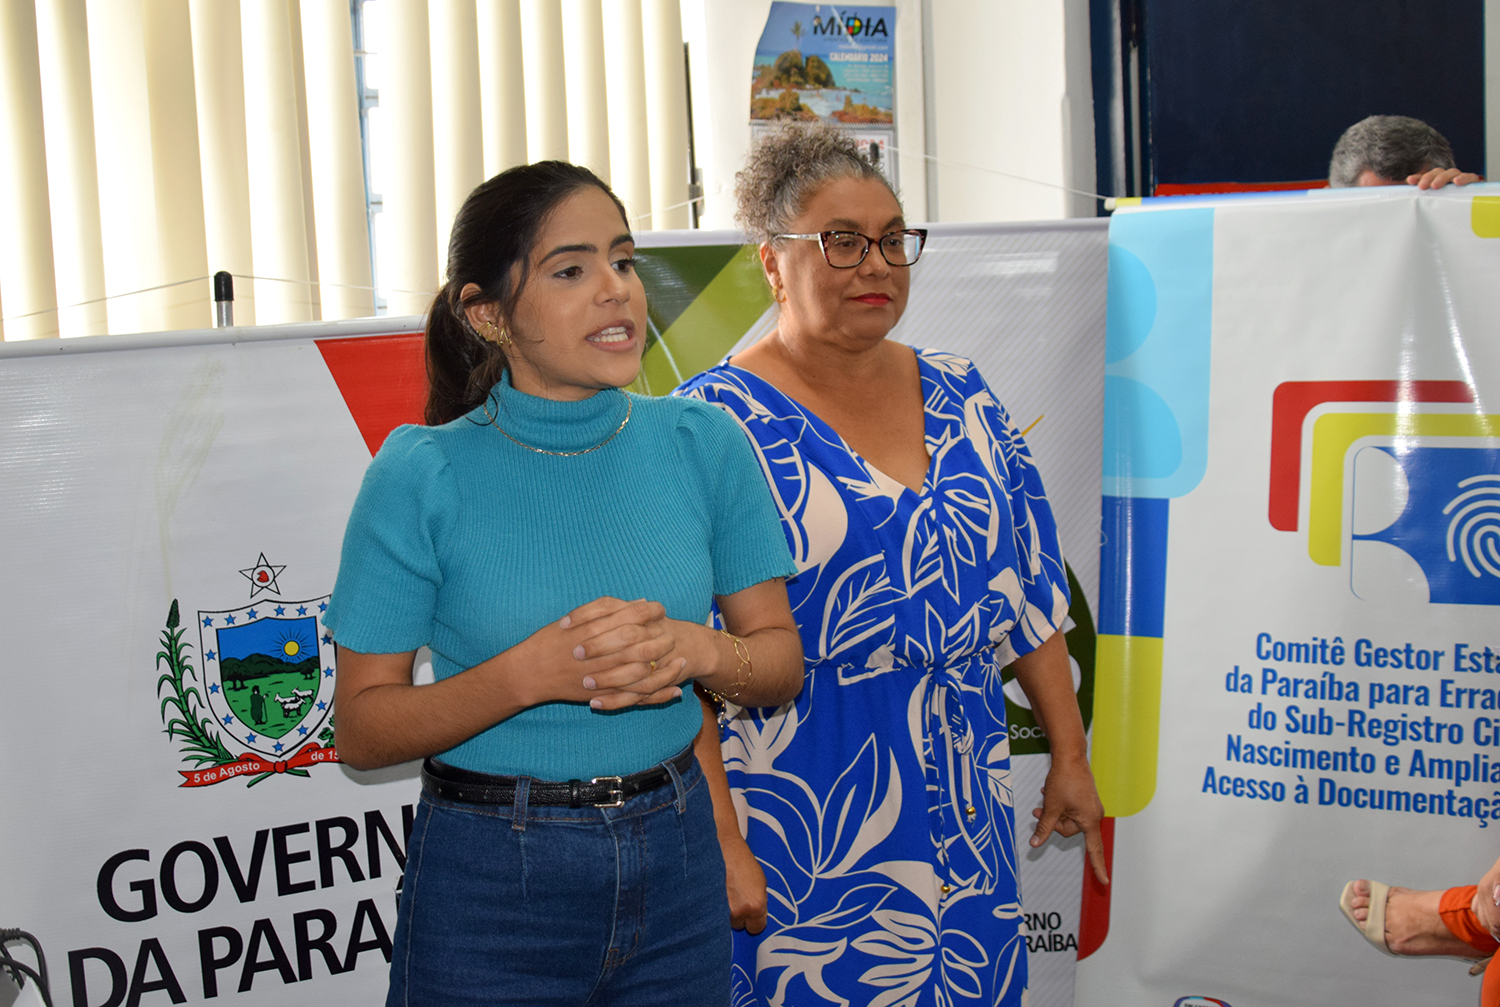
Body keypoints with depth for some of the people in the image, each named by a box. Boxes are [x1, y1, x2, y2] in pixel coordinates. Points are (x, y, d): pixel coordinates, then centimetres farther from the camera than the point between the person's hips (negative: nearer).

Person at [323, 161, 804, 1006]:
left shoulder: (703, 445, -3)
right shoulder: (424, 477, -12)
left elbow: (782, 662, 3)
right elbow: (362, 730, -9)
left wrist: (697, 650, -18)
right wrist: (533, 672, -24)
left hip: (675, 869, 3)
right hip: (489, 890, -3)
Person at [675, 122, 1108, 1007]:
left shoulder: (959, 396, 8)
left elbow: (1028, 587, 12)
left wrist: (1070, 753, 10)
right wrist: (720, 841, -18)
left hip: (966, 800, 5)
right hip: (802, 824, -5)